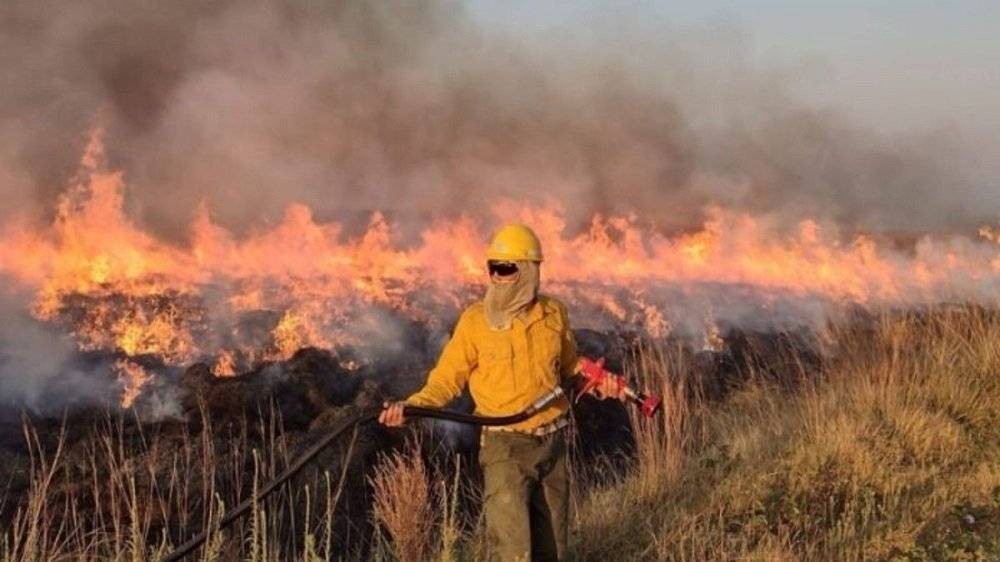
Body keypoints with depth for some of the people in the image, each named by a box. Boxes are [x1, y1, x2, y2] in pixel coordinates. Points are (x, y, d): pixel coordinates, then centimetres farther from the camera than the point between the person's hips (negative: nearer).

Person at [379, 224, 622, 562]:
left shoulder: (553, 314, 1)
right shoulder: (475, 320, -8)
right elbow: (447, 379, -4)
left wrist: (597, 383, -1)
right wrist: (411, 406, -21)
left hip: (552, 443, 4)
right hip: (505, 445, -4)